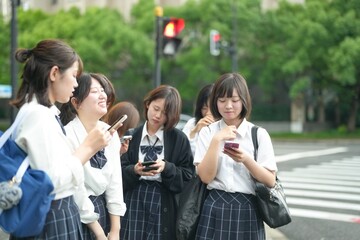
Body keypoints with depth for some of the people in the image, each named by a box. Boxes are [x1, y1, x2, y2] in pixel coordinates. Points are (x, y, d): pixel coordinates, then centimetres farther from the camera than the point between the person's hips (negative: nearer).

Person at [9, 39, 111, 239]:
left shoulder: (43, 112, 11)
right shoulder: (38, 115, -18)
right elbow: (52, 181, -24)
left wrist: (90, 148, 7)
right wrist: (87, 147, -14)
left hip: (57, 217, 10)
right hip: (51, 221, -10)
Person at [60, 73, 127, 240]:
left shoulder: (110, 133, 2)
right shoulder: (67, 135, -17)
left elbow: (115, 180, 1)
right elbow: (76, 187, -16)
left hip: (103, 209, 6)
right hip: (76, 215, -6)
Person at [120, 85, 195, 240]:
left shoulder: (179, 139, 3)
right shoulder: (131, 136, 4)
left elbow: (188, 177, 0)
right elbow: (119, 172, 2)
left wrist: (167, 168, -16)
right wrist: (134, 170, -18)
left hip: (164, 205, 0)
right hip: (134, 200, 1)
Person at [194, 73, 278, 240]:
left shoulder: (259, 134, 1)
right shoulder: (207, 132, 3)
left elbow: (270, 181, -4)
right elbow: (205, 176, -7)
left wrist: (246, 160, -18)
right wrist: (216, 140, -15)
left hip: (247, 210, 0)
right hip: (214, 209, 0)